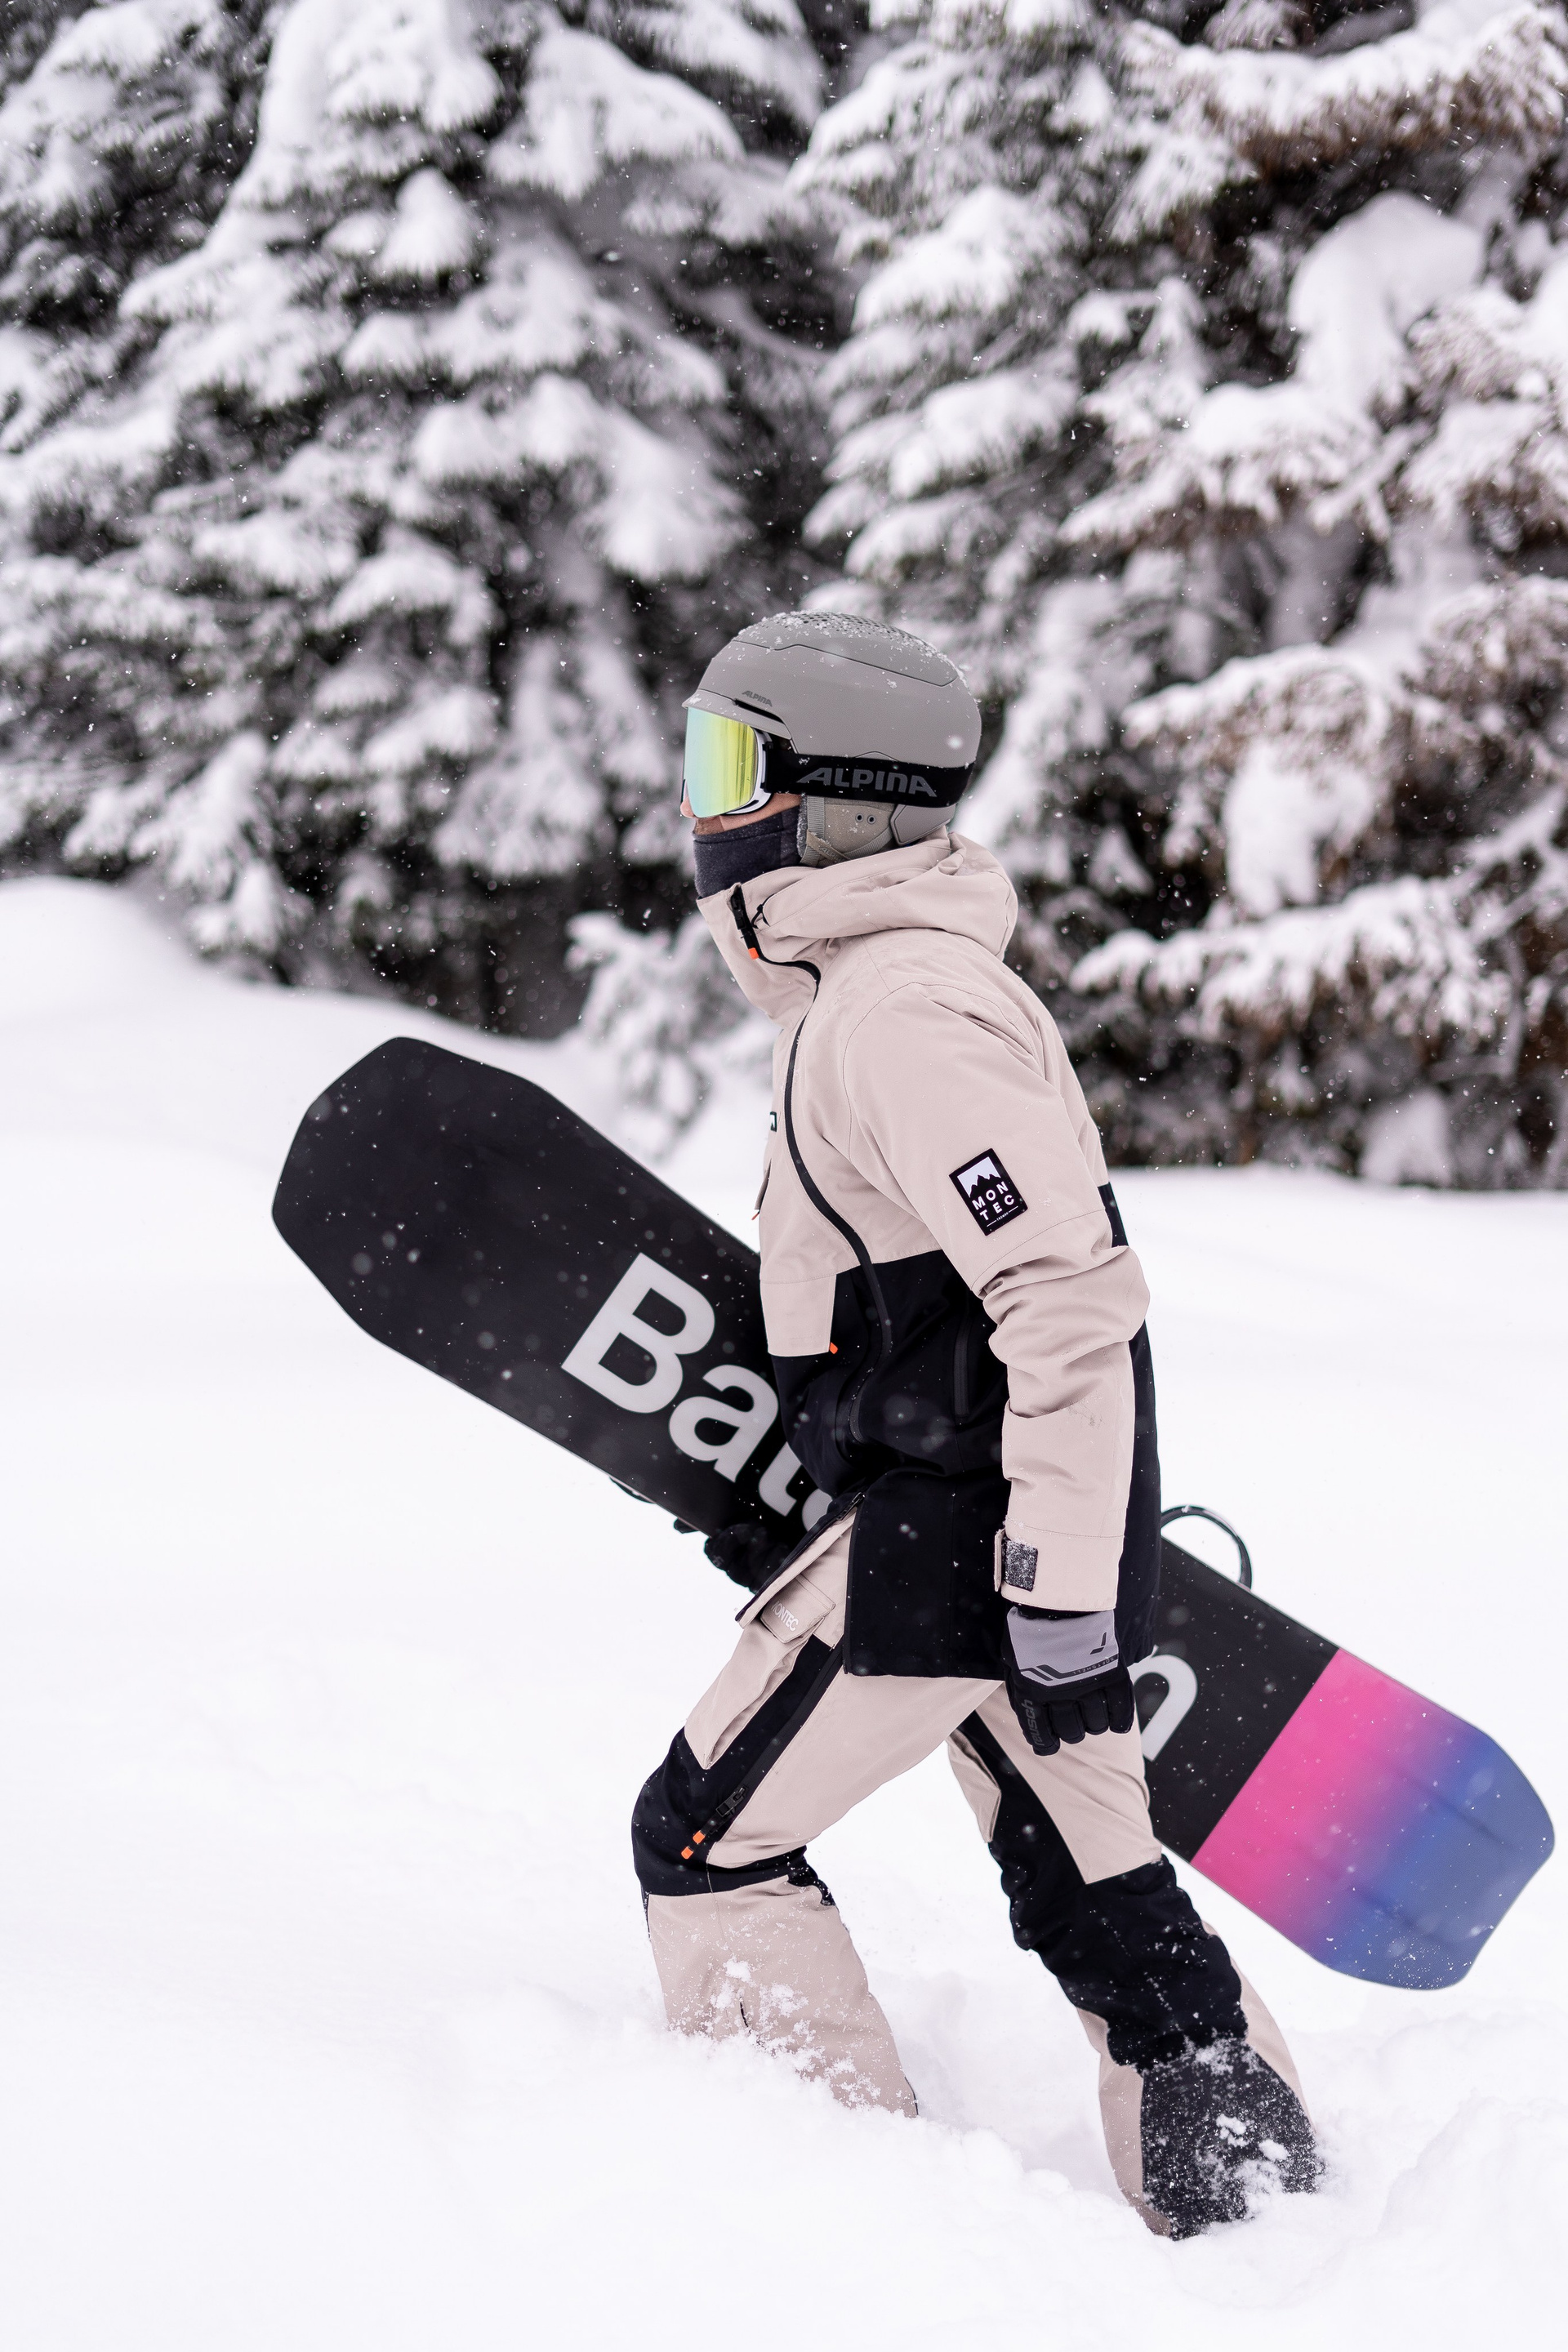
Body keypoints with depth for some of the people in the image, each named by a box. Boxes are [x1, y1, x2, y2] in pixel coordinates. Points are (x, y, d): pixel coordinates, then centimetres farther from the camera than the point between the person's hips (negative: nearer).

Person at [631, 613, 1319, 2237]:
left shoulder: (895, 1017, -19)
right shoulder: (885, 978, 13)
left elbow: (1076, 1303, -25)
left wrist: (1056, 1601, -25)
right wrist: (783, 1492, 25)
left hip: (953, 1529, -10)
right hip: (1028, 1524, 10)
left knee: (708, 1841, 1)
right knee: (1091, 1880, 13)